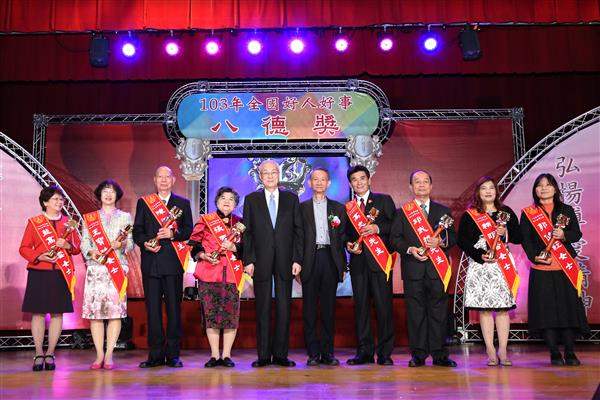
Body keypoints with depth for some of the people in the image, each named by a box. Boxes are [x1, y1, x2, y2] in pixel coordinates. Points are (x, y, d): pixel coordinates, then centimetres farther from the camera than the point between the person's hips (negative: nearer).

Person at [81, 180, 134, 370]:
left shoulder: (125, 217, 13)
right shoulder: (89, 218, 16)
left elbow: (131, 243, 7)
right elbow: (84, 243, 9)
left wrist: (122, 244, -14)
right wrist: (91, 252, -11)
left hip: (117, 268, -1)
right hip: (96, 268, 1)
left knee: (116, 309, -7)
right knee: (94, 309, -5)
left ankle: (109, 355, -2)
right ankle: (99, 355, 1)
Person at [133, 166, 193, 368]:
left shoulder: (183, 203, 13)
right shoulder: (143, 202, 14)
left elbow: (189, 229, 5)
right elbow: (137, 230, 8)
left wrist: (173, 234, -13)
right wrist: (145, 243, -10)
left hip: (173, 262, 0)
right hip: (151, 262, 1)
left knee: (174, 307, 1)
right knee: (153, 308, 2)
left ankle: (173, 354, 7)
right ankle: (155, 355, 8)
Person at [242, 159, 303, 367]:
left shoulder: (291, 199, 10)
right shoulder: (251, 199, 9)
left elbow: (298, 231, 7)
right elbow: (247, 232, 5)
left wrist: (297, 259, -2)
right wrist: (248, 260, -4)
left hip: (285, 262, 1)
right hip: (261, 262, -1)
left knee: (284, 309, 2)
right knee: (263, 309, 2)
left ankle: (281, 354, 10)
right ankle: (263, 356, 8)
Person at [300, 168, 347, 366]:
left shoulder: (338, 208, 14)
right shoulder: (302, 207, 10)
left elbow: (342, 237, 10)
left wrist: (342, 266, 3)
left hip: (330, 259, 1)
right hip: (309, 260, -1)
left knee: (329, 307, 3)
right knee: (309, 307, 0)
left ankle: (327, 352, 9)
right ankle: (313, 353, 5)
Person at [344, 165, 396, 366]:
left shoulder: (384, 200, 8)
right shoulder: (347, 206, 16)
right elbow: (346, 233, 18)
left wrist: (377, 228, -15)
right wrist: (348, 244, -2)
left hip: (379, 260, -3)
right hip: (358, 261, 3)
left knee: (384, 306, -4)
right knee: (361, 306, 4)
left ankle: (385, 353, 2)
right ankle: (364, 351, 10)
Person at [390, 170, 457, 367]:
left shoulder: (443, 211, 14)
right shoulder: (402, 212, 11)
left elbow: (453, 237, 10)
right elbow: (395, 239, 6)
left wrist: (440, 241, -10)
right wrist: (410, 249, -11)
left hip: (437, 268, 1)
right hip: (413, 269, -1)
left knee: (438, 312, 1)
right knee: (415, 312, 1)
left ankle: (439, 354, 8)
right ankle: (418, 354, 8)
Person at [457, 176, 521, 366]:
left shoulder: (506, 212, 12)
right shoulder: (469, 215, 5)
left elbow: (518, 238, 11)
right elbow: (462, 240, -1)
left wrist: (506, 233, -10)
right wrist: (480, 256, -11)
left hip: (503, 265, 2)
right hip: (480, 265, -1)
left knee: (503, 307, -1)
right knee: (484, 308, -2)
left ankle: (503, 351, 5)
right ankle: (490, 352, 4)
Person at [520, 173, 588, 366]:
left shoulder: (566, 210, 13)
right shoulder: (528, 213, 7)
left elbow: (577, 233, 6)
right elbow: (525, 240, 1)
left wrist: (564, 235, -14)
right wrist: (535, 256, -13)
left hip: (566, 268, 1)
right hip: (542, 270, -1)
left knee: (568, 307, -2)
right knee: (546, 309, -2)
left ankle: (570, 353, 7)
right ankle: (554, 354, 6)